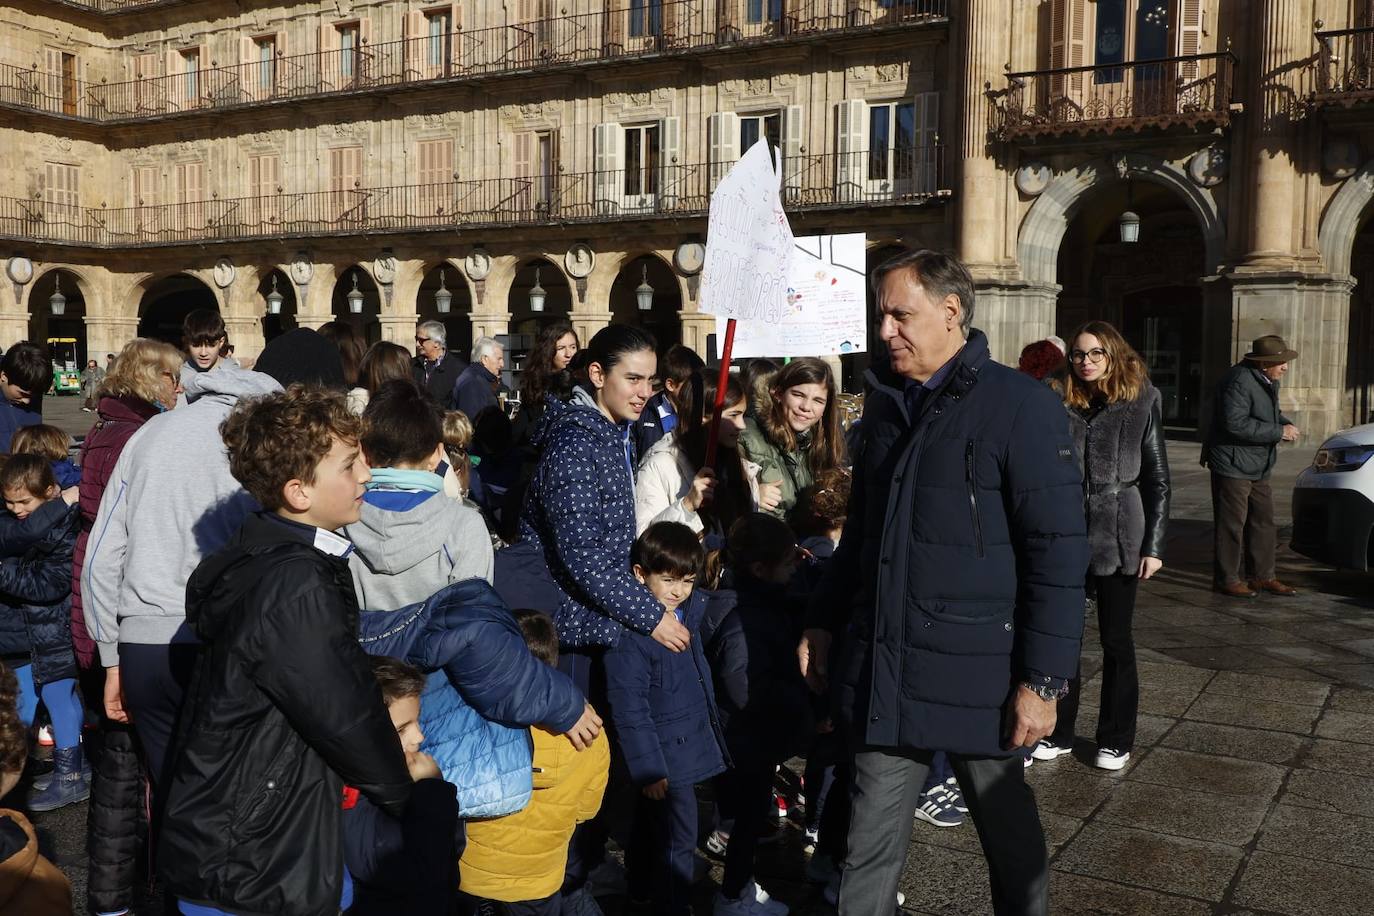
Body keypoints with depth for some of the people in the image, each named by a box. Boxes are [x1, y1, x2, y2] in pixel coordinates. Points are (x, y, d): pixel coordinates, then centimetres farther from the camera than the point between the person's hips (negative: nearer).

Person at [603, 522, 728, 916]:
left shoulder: (689, 614, 1)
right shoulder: (631, 635, -24)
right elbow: (629, 708, -24)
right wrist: (649, 767, -24)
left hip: (688, 748, 9)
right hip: (666, 757, -9)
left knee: (649, 830, 26)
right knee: (677, 843, 2)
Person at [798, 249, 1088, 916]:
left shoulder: (1021, 405, -10)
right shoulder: (885, 403, 10)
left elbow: (1058, 552, -13)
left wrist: (1043, 680, -15)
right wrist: (823, 622, 18)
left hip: (976, 673, -5)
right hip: (882, 668, 5)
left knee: (1008, 833, 15)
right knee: (871, 847, 12)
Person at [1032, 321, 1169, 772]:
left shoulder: (1141, 402, -1)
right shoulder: (1063, 406, 5)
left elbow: (1158, 480, 0)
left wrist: (1153, 545, -6)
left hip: (1118, 538, -2)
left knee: (1115, 640, 7)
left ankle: (1116, 740, 20)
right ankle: (1059, 732, 21)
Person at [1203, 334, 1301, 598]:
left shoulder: (1268, 381, 11)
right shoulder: (1239, 381, -20)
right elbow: (1235, 423, -27)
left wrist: (1287, 424, 2)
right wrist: (1279, 432, -21)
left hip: (1258, 467, 10)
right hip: (1233, 465, -10)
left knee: (1263, 522, 13)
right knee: (1231, 524, -3)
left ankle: (1263, 576, 23)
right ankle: (1227, 579, 5)